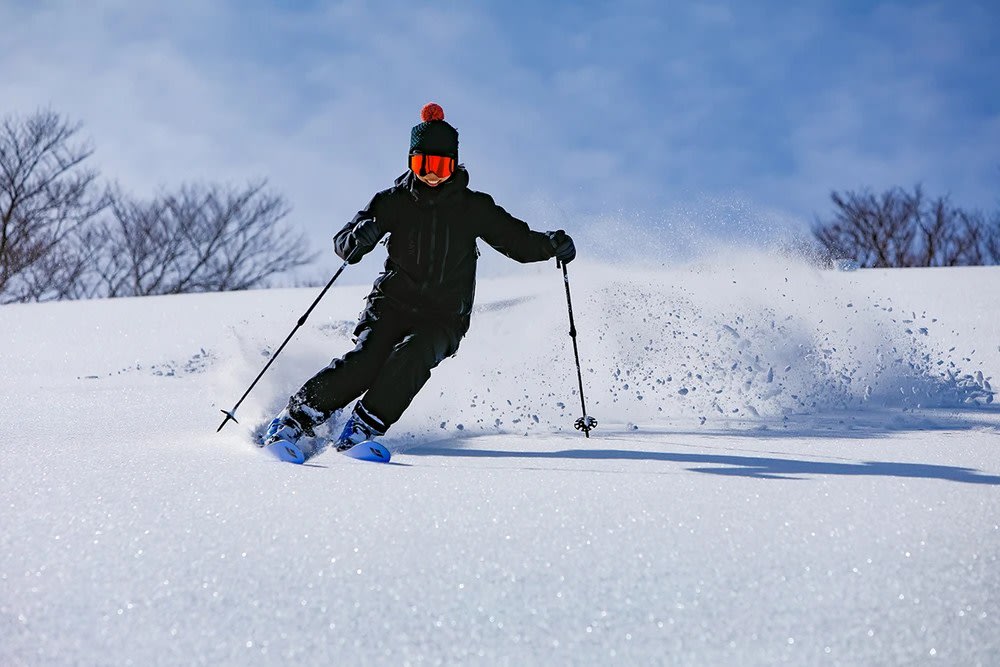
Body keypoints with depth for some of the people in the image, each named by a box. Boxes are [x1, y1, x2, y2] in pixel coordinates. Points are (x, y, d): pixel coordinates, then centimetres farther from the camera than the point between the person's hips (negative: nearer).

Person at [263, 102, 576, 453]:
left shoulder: (473, 207, 1)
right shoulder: (395, 201, 1)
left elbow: (519, 242, 5)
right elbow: (343, 244, -2)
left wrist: (551, 245, -16)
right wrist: (360, 236, -26)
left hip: (444, 318, 0)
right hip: (392, 303, 0)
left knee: (411, 356, -30)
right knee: (364, 361, -23)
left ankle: (365, 426, -23)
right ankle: (296, 418, -14)